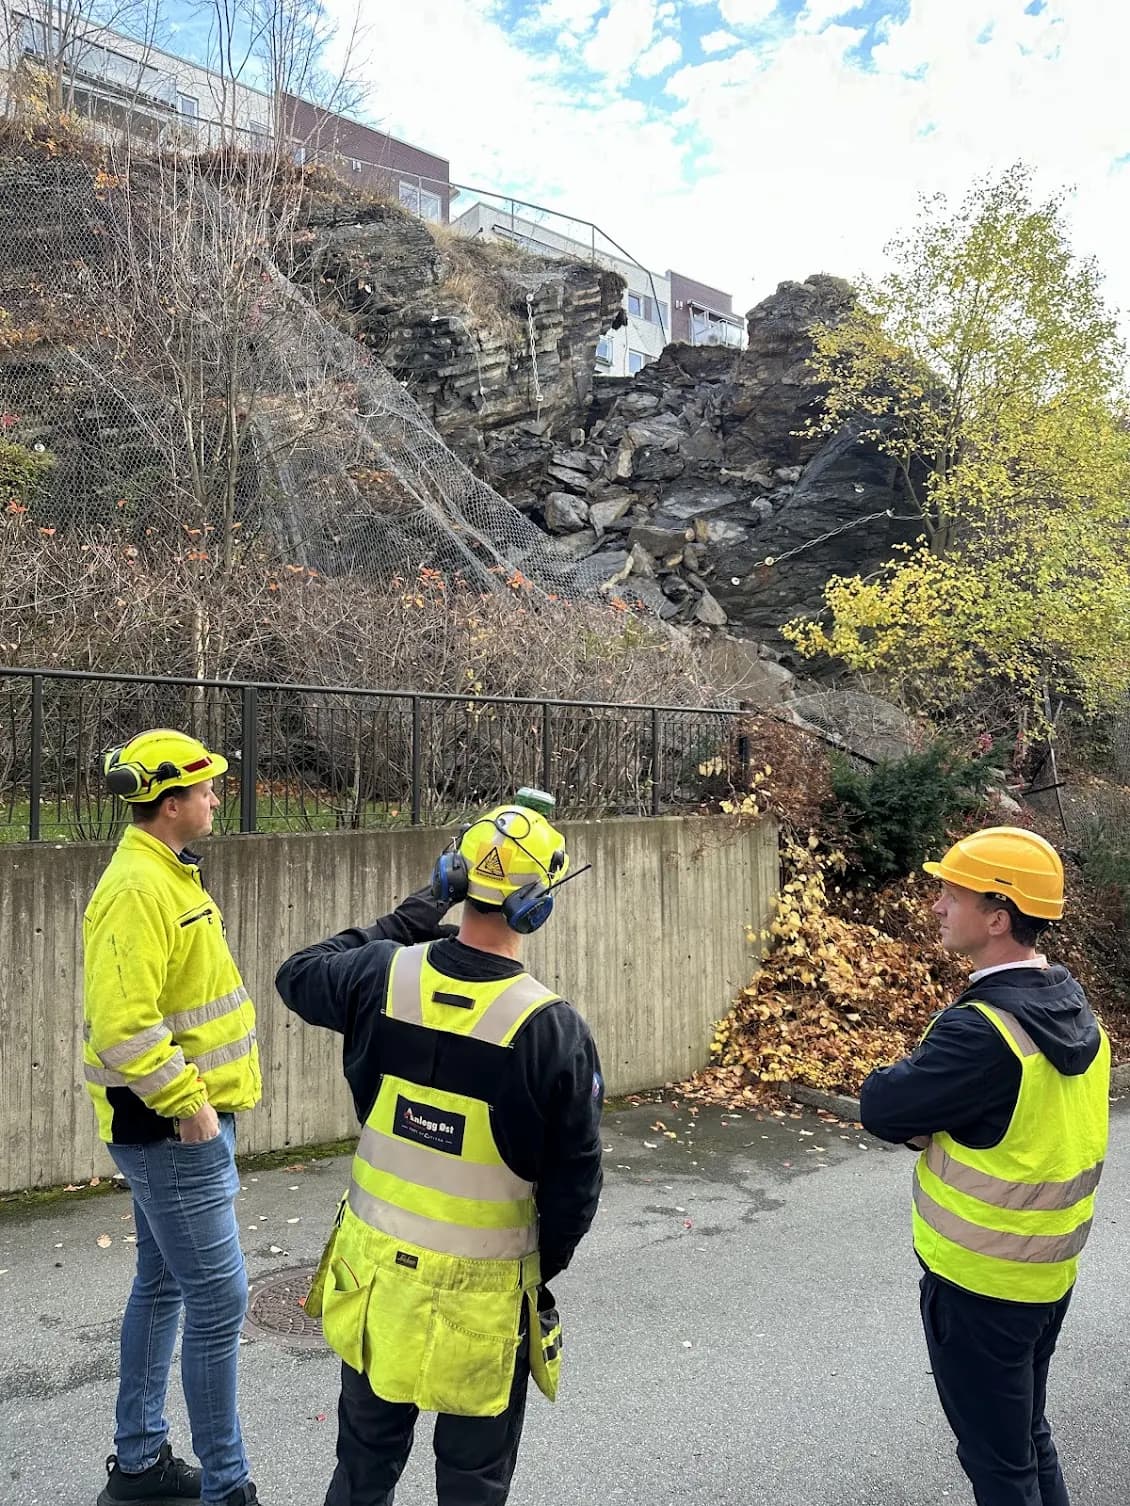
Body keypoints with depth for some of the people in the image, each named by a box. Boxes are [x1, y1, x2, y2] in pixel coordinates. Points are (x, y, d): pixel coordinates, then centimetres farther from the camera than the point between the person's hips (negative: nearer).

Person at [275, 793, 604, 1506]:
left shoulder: (384, 977, -13)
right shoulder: (552, 1027, -22)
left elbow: (298, 976, 11)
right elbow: (576, 1180, -12)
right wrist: (545, 1266, 7)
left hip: (377, 1270, 4)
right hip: (482, 1291, -3)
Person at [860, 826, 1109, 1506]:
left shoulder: (984, 1029, -29)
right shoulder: (1073, 1008, -1)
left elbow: (881, 1107, -21)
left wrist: (912, 1087, -4)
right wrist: (937, 1124, -6)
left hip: (981, 1282, -8)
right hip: (1051, 1270, 8)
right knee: (1029, 1436, 25)